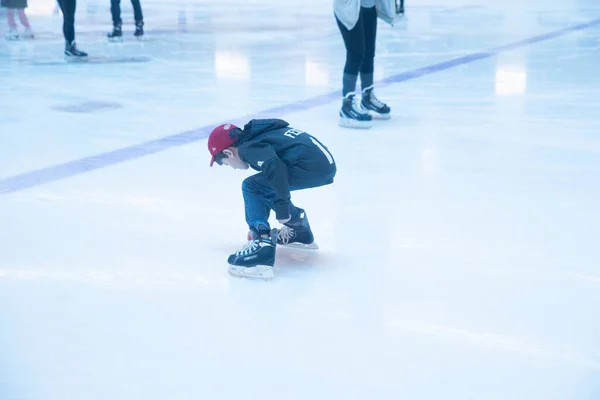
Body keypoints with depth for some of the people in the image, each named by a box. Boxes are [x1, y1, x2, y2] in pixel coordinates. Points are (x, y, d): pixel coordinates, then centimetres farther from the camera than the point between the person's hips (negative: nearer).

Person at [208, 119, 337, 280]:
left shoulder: (248, 147, -4)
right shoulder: (259, 135, 25)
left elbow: (275, 168, -22)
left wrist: (281, 209, -14)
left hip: (310, 167, -10)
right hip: (326, 164, 10)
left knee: (251, 186, -1)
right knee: (267, 186, 27)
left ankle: (263, 244, -13)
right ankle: (300, 229, 33)